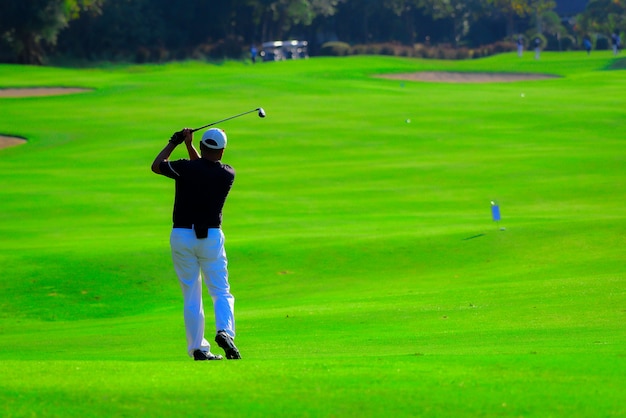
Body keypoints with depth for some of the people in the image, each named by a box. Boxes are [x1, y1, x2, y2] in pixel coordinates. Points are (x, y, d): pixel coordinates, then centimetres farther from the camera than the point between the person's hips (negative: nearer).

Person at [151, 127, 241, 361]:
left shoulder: (186, 169, -12)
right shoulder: (227, 175, -3)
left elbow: (156, 166, 6)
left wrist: (174, 143, 16)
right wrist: (188, 145, 16)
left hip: (182, 236, 0)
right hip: (211, 236, 0)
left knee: (191, 297, 6)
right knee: (221, 293, 6)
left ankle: (197, 348, 3)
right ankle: (224, 331, -21)